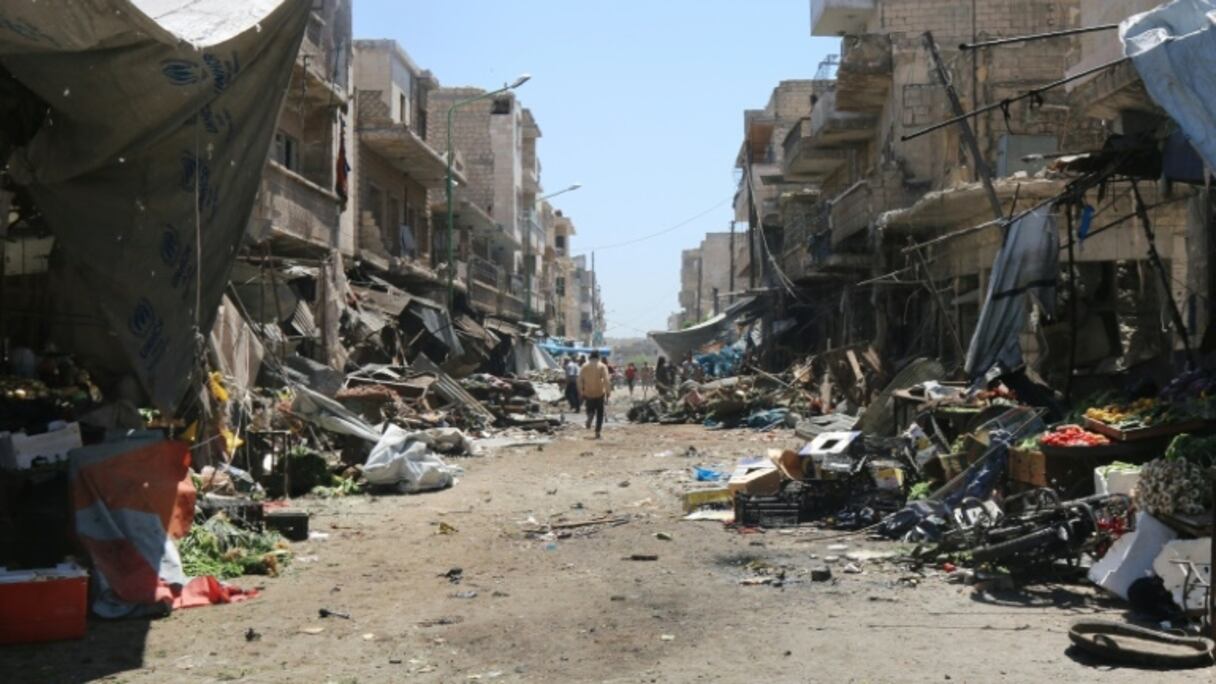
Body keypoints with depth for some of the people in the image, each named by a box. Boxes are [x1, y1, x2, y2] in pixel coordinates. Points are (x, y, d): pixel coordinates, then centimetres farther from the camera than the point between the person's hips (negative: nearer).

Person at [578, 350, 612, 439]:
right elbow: (606, 380, -13)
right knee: (599, 414, 10)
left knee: (590, 409, 21)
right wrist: (608, 391, -8)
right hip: (599, 393, -2)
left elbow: (580, 380, 2)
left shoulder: (584, 366, 4)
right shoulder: (602, 366, -3)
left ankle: (590, 415, -15)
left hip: (588, 394, 2)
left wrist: (581, 392, 10)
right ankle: (597, 432, 4)